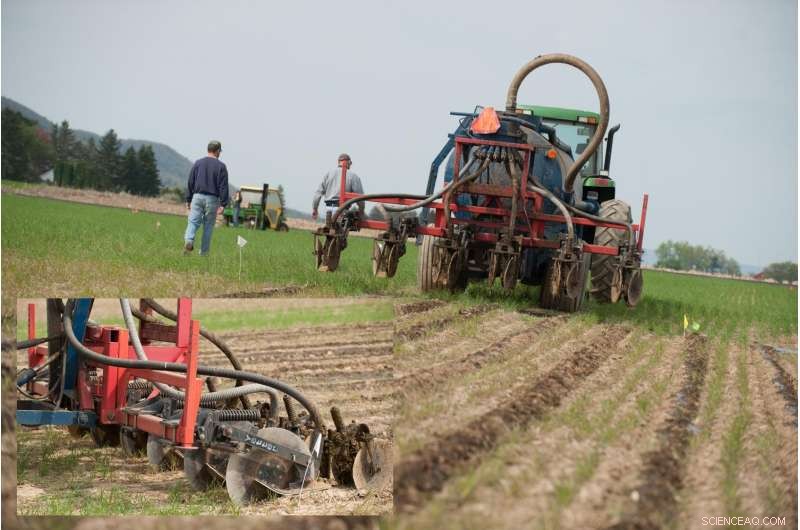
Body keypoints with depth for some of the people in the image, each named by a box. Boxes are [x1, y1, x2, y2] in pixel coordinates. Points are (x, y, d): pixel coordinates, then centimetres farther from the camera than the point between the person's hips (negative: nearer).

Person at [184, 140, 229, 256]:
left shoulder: (198, 163, 7)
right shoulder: (221, 166, -2)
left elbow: (190, 183, 8)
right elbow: (223, 187, -6)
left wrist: (188, 200, 13)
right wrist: (223, 204, -5)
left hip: (197, 197, 2)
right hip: (212, 199, -2)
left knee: (193, 221, -1)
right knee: (208, 226, 6)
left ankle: (188, 240, -30)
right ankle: (204, 252, 9)